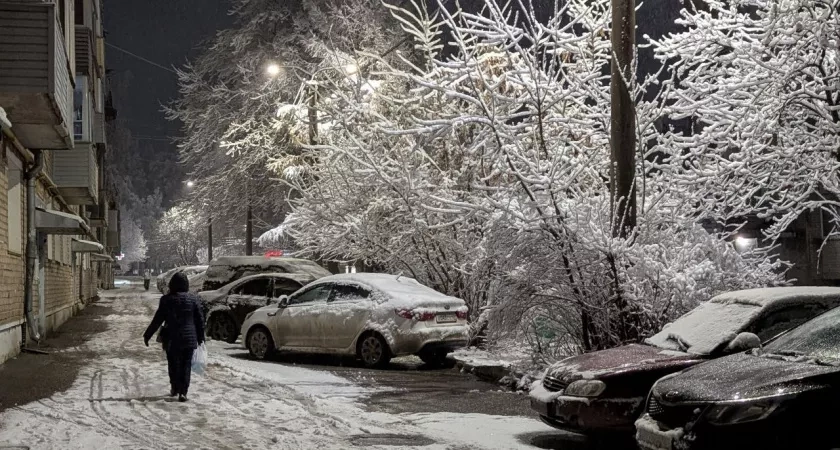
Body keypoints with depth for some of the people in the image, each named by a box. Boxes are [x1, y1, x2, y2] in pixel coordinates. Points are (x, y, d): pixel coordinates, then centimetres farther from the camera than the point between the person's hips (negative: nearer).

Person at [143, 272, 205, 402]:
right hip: (189, 338, 1)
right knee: (185, 365, 4)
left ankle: (175, 388, 26)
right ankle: (182, 392, -4)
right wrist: (200, 338, 11)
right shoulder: (193, 299, -2)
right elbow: (200, 320, 1)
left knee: (173, 364, 16)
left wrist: (147, 335, 5)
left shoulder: (167, 300, -7)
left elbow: (157, 320, -4)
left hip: (172, 339, -1)